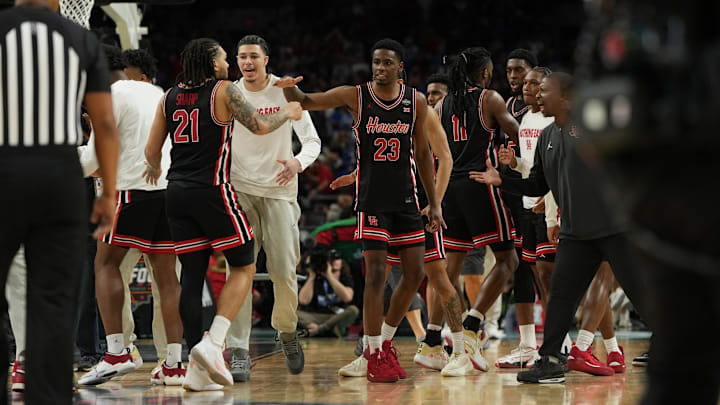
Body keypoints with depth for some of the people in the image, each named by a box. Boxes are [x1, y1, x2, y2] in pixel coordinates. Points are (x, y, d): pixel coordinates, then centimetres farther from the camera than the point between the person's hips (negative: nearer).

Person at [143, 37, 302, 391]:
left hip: (176, 192, 6)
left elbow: (152, 150, 15)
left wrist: (154, 169, 37)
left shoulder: (169, 97, 13)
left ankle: (196, 369, 3)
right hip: (211, 190, -6)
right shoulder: (224, 91, -3)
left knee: (192, 275, 7)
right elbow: (260, 126, -8)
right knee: (243, 267, 7)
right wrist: (287, 113, 12)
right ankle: (212, 345, -9)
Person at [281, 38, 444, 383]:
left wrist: (434, 203, 8)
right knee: (375, 275, -7)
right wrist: (289, 86, -25)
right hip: (371, 198, -3)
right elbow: (304, 102, -1)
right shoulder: (355, 96, -4)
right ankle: (374, 355, 2)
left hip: (406, 199, 3)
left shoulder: (416, 102, 2)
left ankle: (385, 341, 22)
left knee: (414, 274, 3)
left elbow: (422, 153, 10)